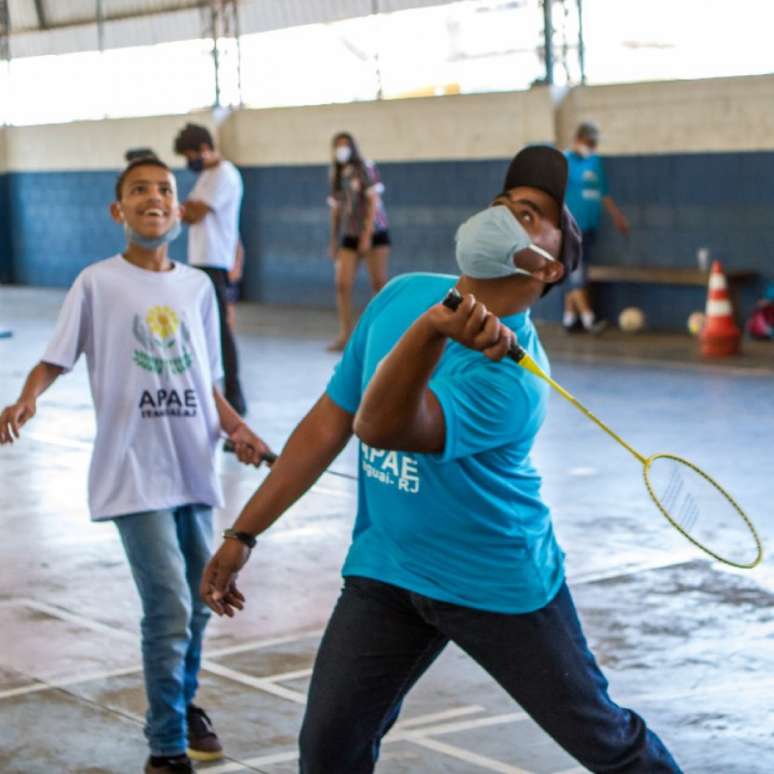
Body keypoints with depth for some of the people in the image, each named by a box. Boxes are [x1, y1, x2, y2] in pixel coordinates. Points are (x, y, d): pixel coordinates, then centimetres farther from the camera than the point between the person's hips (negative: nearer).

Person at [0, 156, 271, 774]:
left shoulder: (198, 287, 9)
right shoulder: (98, 283, -4)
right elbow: (56, 359, -8)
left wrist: (236, 428, 0)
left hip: (194, 468, 5)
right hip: (135, 473, -5)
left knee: (200, 600, 16)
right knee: (170, 607, -10)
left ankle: (183, 703, 41)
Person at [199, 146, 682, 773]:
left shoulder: (510, 374, -27)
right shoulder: (403, 296, -5)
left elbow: (380, 427, -40)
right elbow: (330, 423, 3)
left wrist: (435, 331, -56)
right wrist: (244, 535, 4)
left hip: (502, 586, -5)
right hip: (385, 575, 5)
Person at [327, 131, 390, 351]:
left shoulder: (366, 169, -6)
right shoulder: (337, 177, 9)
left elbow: (373, 203, -11)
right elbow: (336, 210, 13)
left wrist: (367, 235, -18)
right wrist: (333, 241, 11)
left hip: (374, 233, -4)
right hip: (349, 236, 4)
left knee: (379, 284, -5)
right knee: (342, 284, -9)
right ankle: (345, 335, -6)